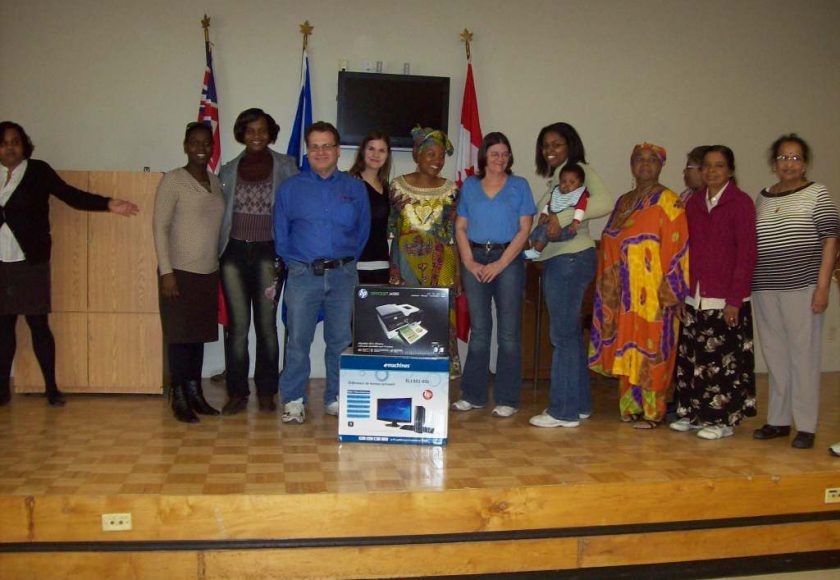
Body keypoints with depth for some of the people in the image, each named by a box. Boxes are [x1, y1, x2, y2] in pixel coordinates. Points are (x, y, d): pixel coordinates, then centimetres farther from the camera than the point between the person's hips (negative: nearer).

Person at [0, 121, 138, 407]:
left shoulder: (38, 171, 0)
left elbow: (71, 195, -7)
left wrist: (108, 204, -18)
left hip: (30, 262, -2)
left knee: (38, 324, 0)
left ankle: (51, 387, 8)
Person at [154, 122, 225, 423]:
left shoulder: (215, 182, 11)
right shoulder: (173, 180, -6)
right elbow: (160, 227, -9)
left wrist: (221, 266, 12)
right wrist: (166, 271, -14)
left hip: (208, 273, 6)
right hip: (180, 271, -6)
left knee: (199, 334, 11)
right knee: (179, 335, -1)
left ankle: (195, 393, 21)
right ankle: (179, 399, 8)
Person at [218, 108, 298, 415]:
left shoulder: (285, 167, 4)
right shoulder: (229, 170, 11)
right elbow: (221, 212, 12)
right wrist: (219, 251, 3)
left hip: (268, 253, -2)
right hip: (235, 252, 2)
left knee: (267, 325, 3)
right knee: (237, 325, 2)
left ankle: (266, 392, 14)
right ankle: (237, 392, 11)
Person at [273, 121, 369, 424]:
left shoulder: (355, 188, 8)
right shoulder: (290, 188, 6)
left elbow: (363, 231, 12)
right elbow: (281, 234, 10)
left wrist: (346, 261, 7)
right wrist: (295, 262, 4)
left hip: (343, 275, 1)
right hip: (303, 275, -1)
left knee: (340, 340, 6)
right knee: (298, 340, 0)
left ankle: (336, 398, 18)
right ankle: (293, 400, 10)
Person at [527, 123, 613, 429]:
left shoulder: (580, 169, -3)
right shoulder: (555, 178, 20)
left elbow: (605, 201, -21)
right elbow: (547, 220, 8)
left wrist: (562, 217, -22)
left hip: (572, 257, -9)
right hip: (555, 259, 9)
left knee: (563, 334, -7)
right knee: (570, 333, 12)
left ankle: (563, 410, -1)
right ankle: (578, 403, 21)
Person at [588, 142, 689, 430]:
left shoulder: (667, 201, -6)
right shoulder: (624, 201, 14)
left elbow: (676, 247, -11)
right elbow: (610, 243, 15)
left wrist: (668, 288, -16)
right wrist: (608, 285, 8)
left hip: (652, 293, -6)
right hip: (624, 293, 6)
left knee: (650, 350, -2)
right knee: (626, 349, 9)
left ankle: (652, 411, 9)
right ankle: (631, 406, 19)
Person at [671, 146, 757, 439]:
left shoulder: (741, 202, -5)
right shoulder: (693, 202, 12)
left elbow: (747, 253, -9)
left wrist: (735, 299, -13)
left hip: (725, 299, -5)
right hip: (694, 296, 5)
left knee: (723, 359, 0)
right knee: (691, 357, 9)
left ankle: (723, 419, 12)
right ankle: (693, 413, 22)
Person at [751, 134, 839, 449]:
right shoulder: (762, 197, 13)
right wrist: (747, 285, 10)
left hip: (802, 287, -4)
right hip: (765, 289, 5)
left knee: (803, 355, -1)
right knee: (775, 355, 10)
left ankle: (806, 426, 7)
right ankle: (778, 420, 20)